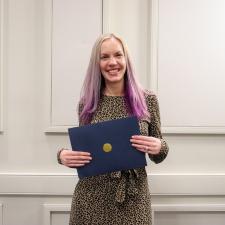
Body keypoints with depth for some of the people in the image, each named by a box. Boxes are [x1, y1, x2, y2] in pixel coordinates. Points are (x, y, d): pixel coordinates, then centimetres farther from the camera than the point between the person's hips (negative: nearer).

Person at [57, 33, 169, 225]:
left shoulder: (147, 99, -3)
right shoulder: (87, 103, -2)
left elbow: (158, 156, 5)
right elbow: (82, 151, 8)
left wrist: (159, 147, -17)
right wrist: (63, 155, -12)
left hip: (133, 197, 0)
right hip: (92, 197, 1)